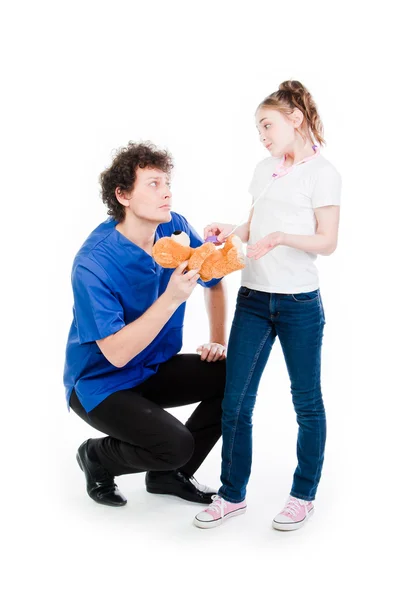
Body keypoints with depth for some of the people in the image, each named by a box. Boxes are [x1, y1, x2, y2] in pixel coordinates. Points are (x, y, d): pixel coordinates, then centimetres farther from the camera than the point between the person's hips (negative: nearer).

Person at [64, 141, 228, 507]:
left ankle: (168, 474, 8)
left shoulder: (175, 228, -9)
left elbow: (215, 281, 10)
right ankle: (97, 457, 7)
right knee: (176, 445, -27)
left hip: (157, 369, 7)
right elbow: (117, 353, -30)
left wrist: (219, 342, 3)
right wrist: (172, 298, -37)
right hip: (100, 383, -7)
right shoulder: (94, 264, -28)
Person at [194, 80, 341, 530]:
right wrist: (231, 231, -2)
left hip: (299, 303, -6)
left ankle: (304, 496, 23)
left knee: (306, 400, 8)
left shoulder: (322, 173, -6)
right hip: (253, 298, 6)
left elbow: (327, 241, -11)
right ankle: (232, 495, 18)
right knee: (235, 400, 4)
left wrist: (282, 236, -26)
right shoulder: (264, 170, 13)